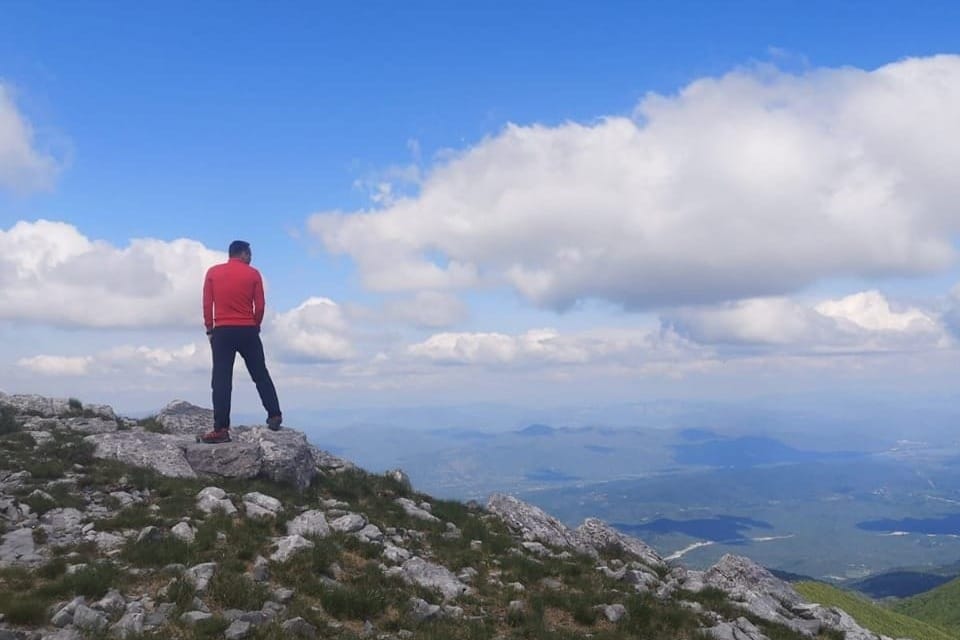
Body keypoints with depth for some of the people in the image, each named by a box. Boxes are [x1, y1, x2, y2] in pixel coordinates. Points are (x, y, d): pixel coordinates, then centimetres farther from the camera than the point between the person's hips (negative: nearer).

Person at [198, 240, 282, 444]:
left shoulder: (212, 272, 4)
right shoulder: (253, 274, 2)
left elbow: (207, 304, 2)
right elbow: (259, 306, 1)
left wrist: (210, 330, 10)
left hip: (222, 331, 0)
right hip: (248, 331, 0)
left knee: (221, 381, -2)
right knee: (261, 375, 12)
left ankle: (221, 429, -6)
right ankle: (274, 415, 12)